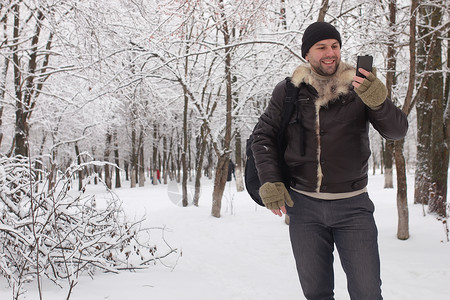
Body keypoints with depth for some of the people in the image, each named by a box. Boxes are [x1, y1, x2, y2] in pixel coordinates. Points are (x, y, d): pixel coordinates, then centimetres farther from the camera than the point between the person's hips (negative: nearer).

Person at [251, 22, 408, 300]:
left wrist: (378, 101, -30)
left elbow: (397, 131, -10)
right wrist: (270, 182, -6)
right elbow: (264, 136, 6)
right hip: (304, 206, 1)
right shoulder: (288, 91, 0)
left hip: (352, 206, -1)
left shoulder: (359, 86, -3)